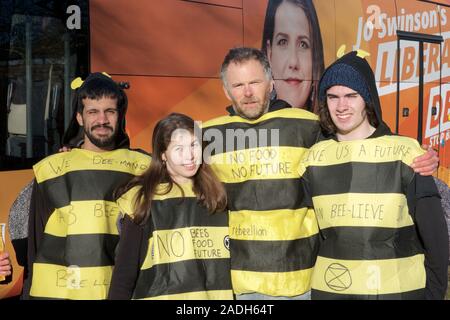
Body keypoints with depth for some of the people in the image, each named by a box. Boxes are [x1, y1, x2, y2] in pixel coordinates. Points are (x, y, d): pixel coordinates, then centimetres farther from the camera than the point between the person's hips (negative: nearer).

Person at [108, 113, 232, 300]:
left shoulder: (217, 195, 4)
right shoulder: (143, 198, -3)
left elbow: (228, 260, 10)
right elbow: (125, 268, -1)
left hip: (215, 295, 3)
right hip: (159, 294, -2)